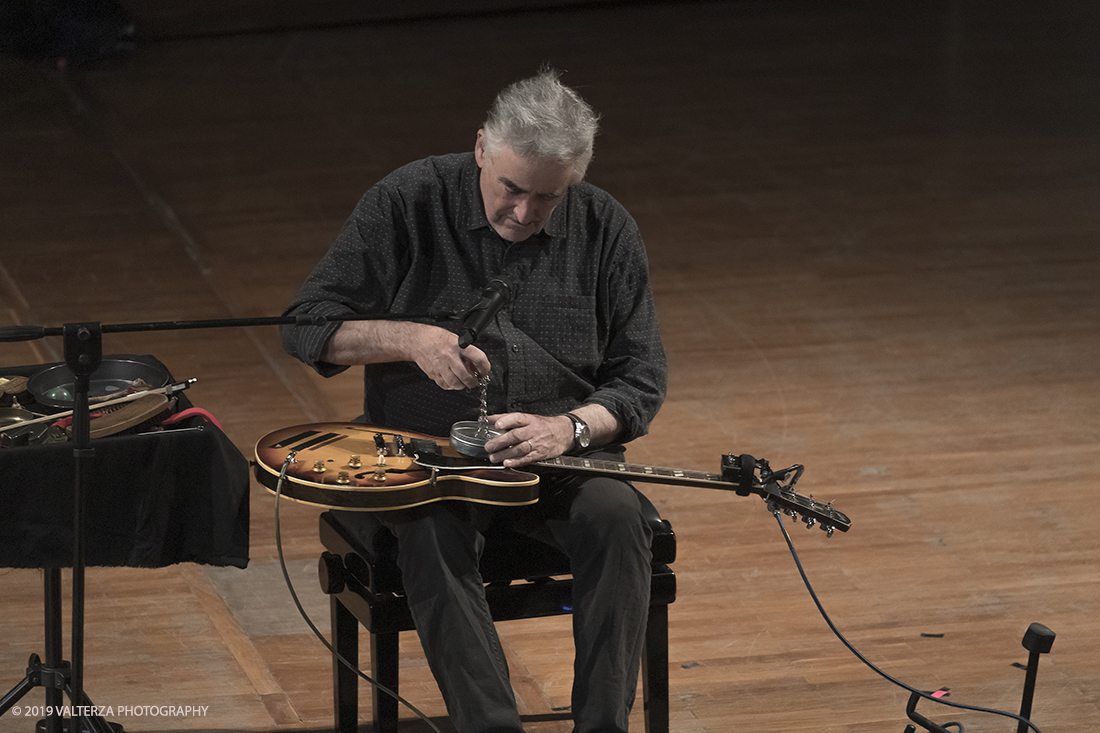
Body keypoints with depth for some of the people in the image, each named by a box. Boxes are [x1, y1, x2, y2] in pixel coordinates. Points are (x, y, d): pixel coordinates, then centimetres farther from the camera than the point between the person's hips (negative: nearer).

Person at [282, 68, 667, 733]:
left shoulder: (605, 230, -1)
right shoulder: (408, 204, -6)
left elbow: (641, 377, 1)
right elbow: (306, 327, -4)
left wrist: (568, 428, -20)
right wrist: (411, 339, -22)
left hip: (558, 454, 2)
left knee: (616, 517, -30)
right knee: (433, 532, -35)